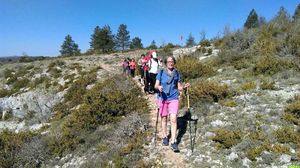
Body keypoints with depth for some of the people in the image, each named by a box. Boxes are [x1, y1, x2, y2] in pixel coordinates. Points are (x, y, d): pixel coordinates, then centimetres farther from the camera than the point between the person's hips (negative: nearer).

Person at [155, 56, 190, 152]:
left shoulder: (177, 74, 6)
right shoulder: (161, 73, 2)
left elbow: (179, 88, 11)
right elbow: (156, 85, -2)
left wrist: (184, 86, -10)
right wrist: (158, 87, -25)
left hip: (173, 98, 0)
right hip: (163, 98, 0)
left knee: (173, 119, -8)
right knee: (164, 118, 11)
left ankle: (173, 142, -3)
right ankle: (165, 137, 31)